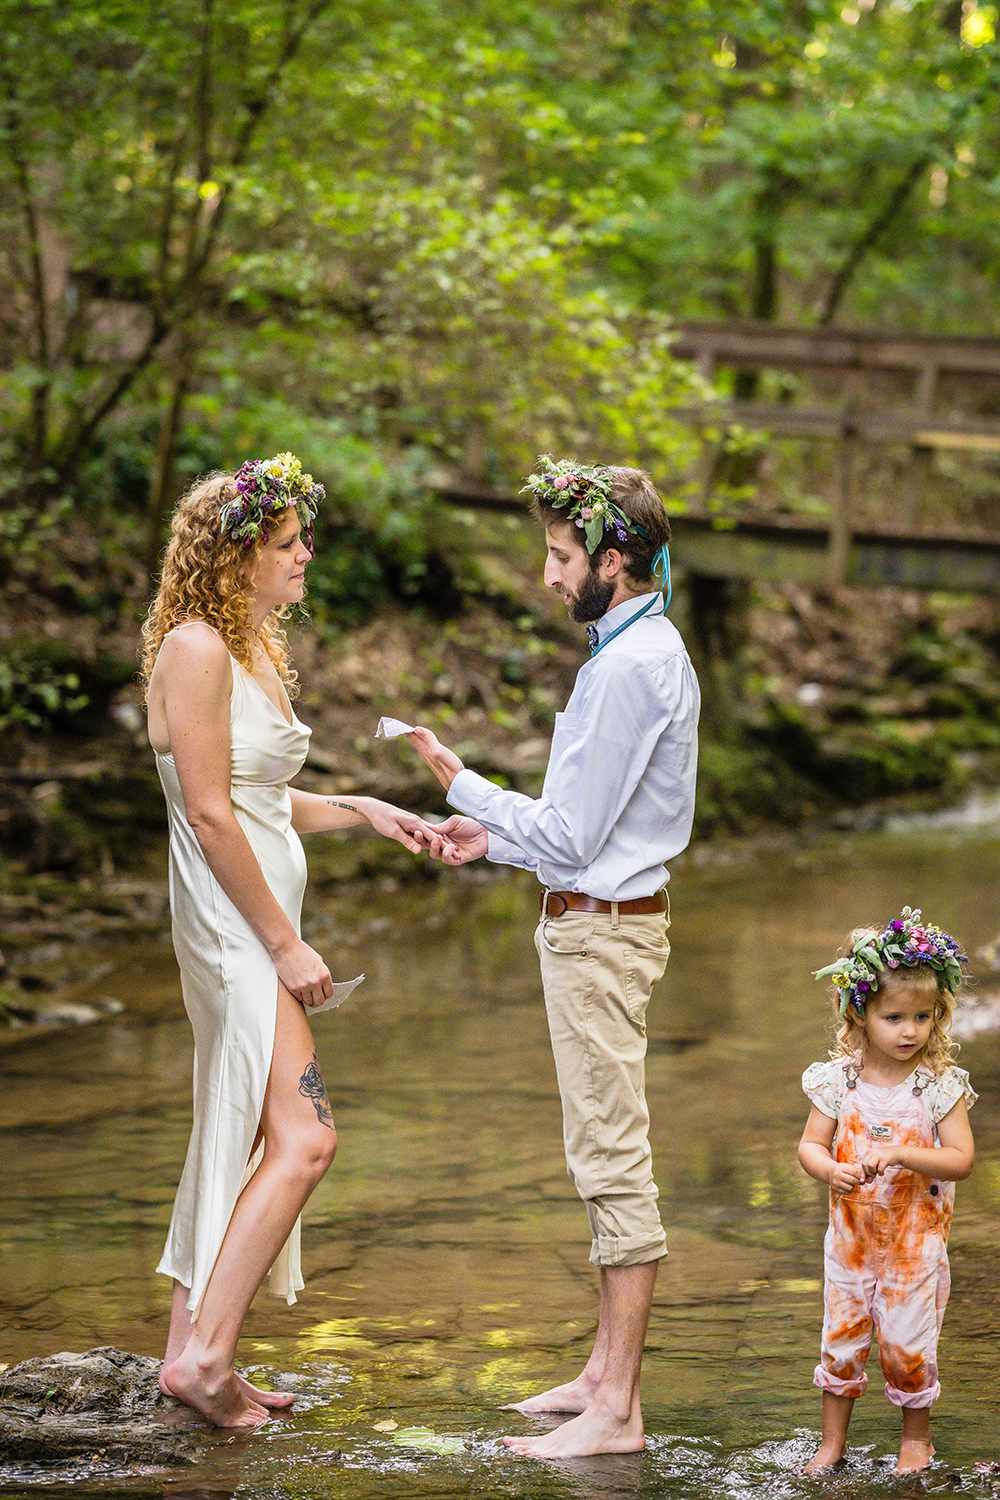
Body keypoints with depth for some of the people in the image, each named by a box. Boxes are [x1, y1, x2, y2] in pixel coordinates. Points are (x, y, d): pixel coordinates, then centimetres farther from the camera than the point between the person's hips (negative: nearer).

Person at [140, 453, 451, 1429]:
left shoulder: (256, 649, 15)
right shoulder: (196, 648, -14)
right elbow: (209, 812, -18)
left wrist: (363, 811, 14)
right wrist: (285, 945, -17)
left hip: (259, 925, 10)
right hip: (231, 922, -10)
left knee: (237, 1143, 11)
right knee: (302, 1138, -16)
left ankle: (191, 1353, 17)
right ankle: (205, 1352, -15)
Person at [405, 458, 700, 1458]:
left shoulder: (630, 668, -20)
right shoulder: (648, 649, 13)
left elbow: (571, 836, -20)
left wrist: (464, 786, -9)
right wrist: (497, 835, 16)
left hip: (600, 930, -11)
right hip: (603, 919, 11)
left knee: (613, 1161, -7)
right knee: (609, 1160, 15)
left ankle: (616, 1411, -4)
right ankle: (606, 1373, 24)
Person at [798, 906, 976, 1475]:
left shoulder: (943, 1085, -10)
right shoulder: (838, 1080, -5)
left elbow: (961, 1159, -14)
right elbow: (810, 1144, -1)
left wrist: (899, 1154, -27)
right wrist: (831, 1171, -23)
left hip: (916, 1240, -2)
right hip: (852, 1234, 2)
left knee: (908, 1342, 3)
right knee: (841, 1337, 9)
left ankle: (917, 1437, 25)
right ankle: (833, 1439, 25)